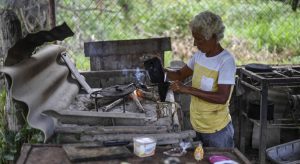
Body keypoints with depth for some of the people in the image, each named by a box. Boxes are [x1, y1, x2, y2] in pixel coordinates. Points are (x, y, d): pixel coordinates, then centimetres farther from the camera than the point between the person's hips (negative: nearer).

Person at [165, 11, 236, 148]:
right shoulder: (199, 55, 2)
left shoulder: (226, 61, -20)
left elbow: (222, 98, -27)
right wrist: (162, 71, -8)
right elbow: (180, 75, 12)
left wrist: (187, 89, -29)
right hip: (197, 126, 7)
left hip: (217, 130, -7)